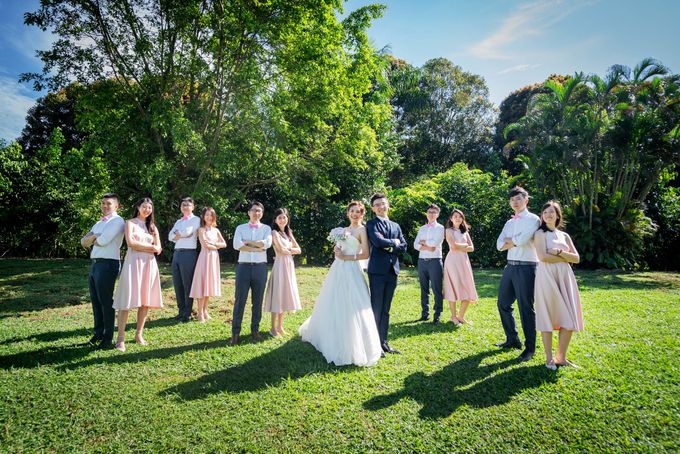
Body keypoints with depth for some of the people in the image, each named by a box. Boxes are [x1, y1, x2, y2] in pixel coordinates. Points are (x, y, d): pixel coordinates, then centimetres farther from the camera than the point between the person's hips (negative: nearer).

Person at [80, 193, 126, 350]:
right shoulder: (99, 223, 21)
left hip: (108, 264, -8)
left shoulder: (117, 221, -6)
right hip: (95, 264, 9)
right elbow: (83, 242, 13)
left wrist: (92, 239, 3)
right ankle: (98, 333, 25)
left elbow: (103, 240, -16)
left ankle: (108, 338, 6)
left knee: (106, 301, -3)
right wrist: (94, 237, -6)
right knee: (95, 300, 13)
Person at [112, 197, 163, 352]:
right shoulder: (131, 223, 5)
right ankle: (120, 338, -5)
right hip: (133, 262, -5)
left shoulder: (152, 226, 19)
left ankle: (139, 334, 13)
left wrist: (140, 245, -5)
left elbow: (158, 248, 10)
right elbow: (130, 243, -11)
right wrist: (149, 247, -3)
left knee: (146, 300, 3)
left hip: (149, 264, 5)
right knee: (127, 300, -8)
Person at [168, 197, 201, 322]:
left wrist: (178, 234, 4)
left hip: (188, 253, -7)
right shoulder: (178, 221, 22)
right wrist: (182, 234, -5)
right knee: (177, 284, 9)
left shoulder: (196, 219, 1)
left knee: (187, 284, -3)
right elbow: (170, 236, 10)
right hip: (176, 253, 7)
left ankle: (187, 314, 4)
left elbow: (188, 232, -14)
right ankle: (181, 311, 19)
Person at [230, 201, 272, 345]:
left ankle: (255, 329, 20)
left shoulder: (266, 228, 10)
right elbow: (237, 245, -8)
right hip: (243, 266, -1)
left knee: (258, 301, 8)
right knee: (240, 300, -1)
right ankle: (235, 332, 6)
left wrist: (248, 242, -7)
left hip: (260, 267, 1)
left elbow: (267, 243, -10)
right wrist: (257, 248, -11)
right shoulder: (240, 228, 9)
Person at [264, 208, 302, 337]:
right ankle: (273, 328, 5)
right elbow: (281, 250, -17)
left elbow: (299, 250, 10)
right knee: (278, 296, -4)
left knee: (285, 296, 11)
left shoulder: (288, 233, 15)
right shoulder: (275, 232, -6)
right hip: (280, 266, -7)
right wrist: (292, 249, 1)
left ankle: (280, 327, 20)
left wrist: (288, 249, -6)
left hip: (289, 266, 7)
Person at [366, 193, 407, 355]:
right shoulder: (371, 224, 0)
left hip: (392, 270, 6)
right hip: (377, 270, -5)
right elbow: (377, 241, -18)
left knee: (386, 309, 12)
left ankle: (383, 342, 20)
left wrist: (389, 247, -7)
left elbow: (403, 247, 8)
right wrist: (394, 242, -5)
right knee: (376, 309, -1)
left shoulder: (396, 226, 18)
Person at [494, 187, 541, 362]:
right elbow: (499, 245, 6)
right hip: (510, 267, 8)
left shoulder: (532, 219, -5)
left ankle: (530, 347, 12)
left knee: (526, 308, -2)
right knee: (503, 304, 13)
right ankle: (512, 340, 30)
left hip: (526, 267, -7)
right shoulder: (509, 223, 16)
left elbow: (523, 239, -21)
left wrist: (509, 241, -3)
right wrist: (515, 241, -9)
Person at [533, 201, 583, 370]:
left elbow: (576, 258, 7)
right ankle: (549, 358, 8)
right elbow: (542, 257, -13)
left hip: (565, 277, 6)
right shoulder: (540, 234, 0)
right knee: (548, 317, -2)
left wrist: (560, 252, -9)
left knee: (569, 319, 3)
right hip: (547, 277, -5)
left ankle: (561, 357, 15)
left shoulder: (565, 235, 16)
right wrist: (564, 259, -4)